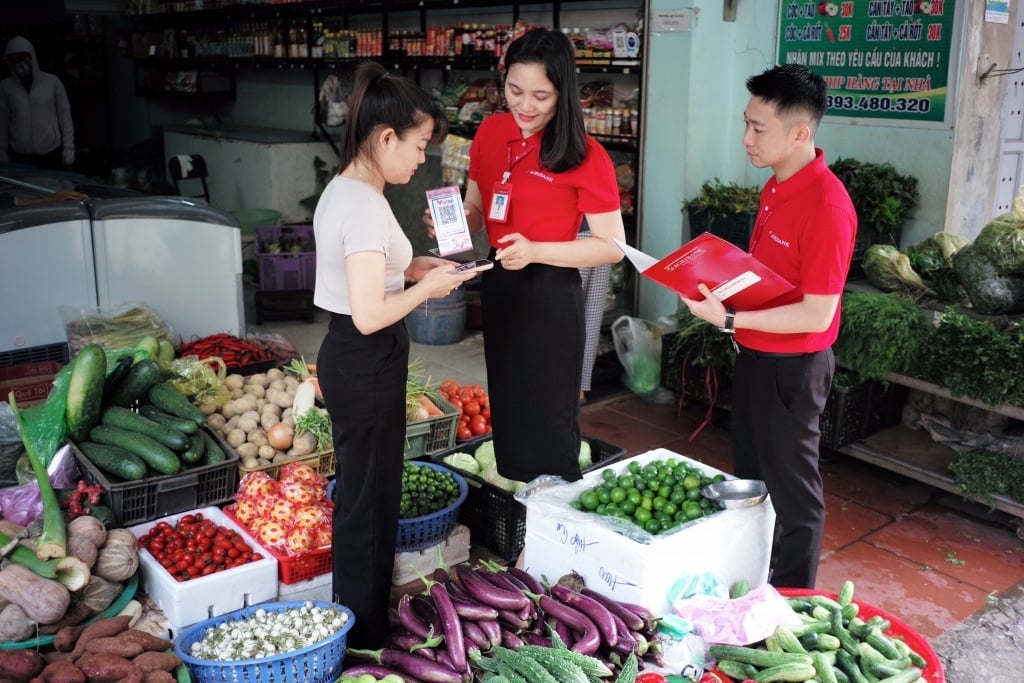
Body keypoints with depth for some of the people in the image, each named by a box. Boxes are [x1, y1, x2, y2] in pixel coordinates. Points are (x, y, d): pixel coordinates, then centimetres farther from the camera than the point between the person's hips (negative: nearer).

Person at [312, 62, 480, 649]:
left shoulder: (344, 191, 7)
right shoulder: (366, 206, -23)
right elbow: (370, 315, -27)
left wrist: (408, 266, 9)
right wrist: (427, 288, -13)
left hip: (349, 359, 10)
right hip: (367, 364, -10)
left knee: (361, 491, 21)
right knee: (370, 497, 5)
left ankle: (357, 616, 39)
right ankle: (367, 634, 23)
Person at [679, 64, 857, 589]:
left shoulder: (826, 205, -24)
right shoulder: (776, 187, 6)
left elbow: (816, 314, -24)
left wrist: (729, 319, -25)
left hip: (791, 366, -9)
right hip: (755, 354, 9)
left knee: (791, 488, 7)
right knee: (749, 477, 21)